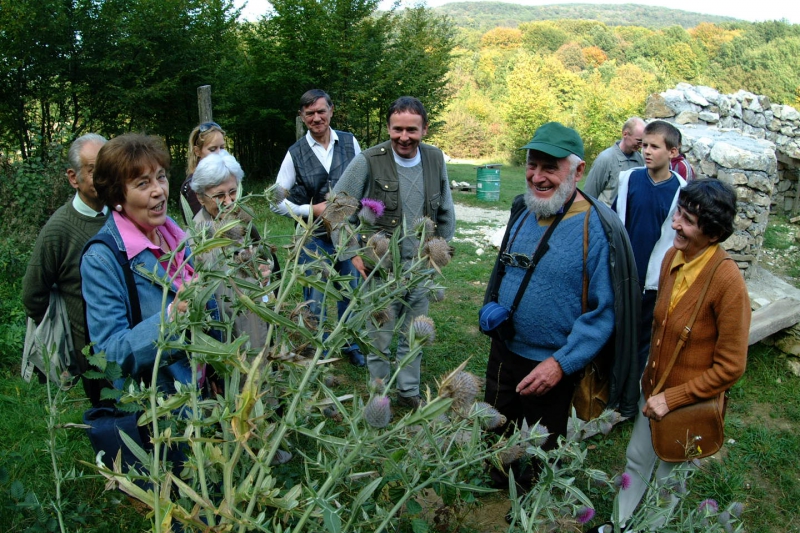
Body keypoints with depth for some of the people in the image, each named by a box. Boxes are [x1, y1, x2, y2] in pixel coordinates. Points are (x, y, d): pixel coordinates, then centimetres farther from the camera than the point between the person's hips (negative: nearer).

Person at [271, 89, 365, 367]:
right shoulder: (295, 153, -5)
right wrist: (312, 209, -13)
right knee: (315, 302, 7)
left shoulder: (350, 142, -1)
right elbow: (277, 203, -4)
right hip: (314, 238, -2)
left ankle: (351, 345, 37)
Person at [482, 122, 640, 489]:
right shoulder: (523, 210, -1)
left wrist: (561, 363, -24)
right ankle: (498, 489, 52)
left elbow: (606, 310, -20)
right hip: (503, 350, 6)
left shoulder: (597, 228, -21)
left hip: (553, 366, -6)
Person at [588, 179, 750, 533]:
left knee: (668, 480, 18)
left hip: (689, 405, -6)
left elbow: (730, 367, -20)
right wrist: (650, 377, 11)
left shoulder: (727, 281, -27)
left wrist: (673, 398, -19)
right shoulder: (673, 257, -8)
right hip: (654, 392, 6)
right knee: (637, 461, 24)